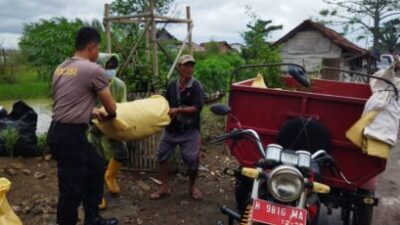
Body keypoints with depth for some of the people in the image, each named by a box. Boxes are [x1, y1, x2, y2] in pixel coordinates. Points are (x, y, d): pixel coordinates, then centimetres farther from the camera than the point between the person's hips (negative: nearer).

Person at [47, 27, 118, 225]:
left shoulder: (61, 68, 12)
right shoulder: (94, 70, -13)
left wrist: (92, 112, 24)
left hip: (60, 131, 10)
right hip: (70, 135, -10)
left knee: (95, 169, 22)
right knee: (72, 188, 2)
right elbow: (111, 108, -5)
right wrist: (109, 117, 17)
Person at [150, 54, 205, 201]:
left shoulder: (196, 86, -11)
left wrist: (178, 110, -26)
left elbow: (197, 108, -19)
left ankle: (192, 186, 25)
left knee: (192, 159, -3)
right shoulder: (172, 85, 3)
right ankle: (164, 187, 21)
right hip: (171, 127, 5)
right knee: (161, 155, 7)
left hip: (189, 129, -5)